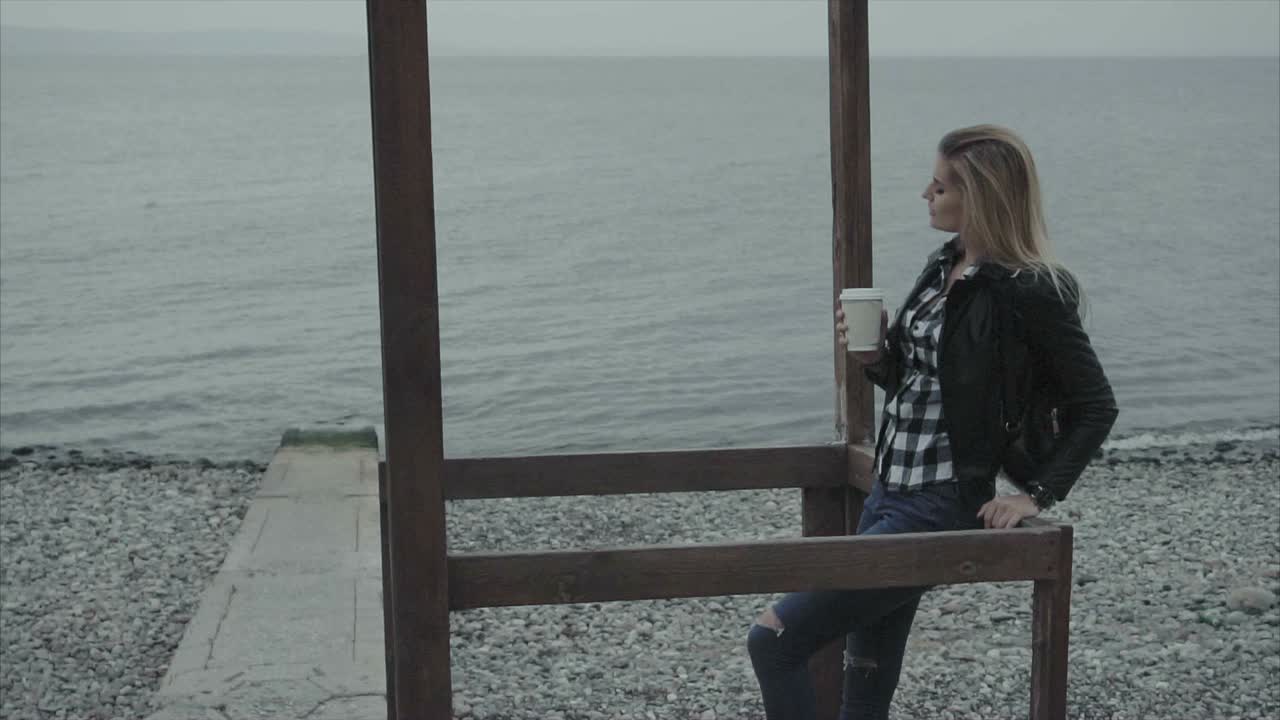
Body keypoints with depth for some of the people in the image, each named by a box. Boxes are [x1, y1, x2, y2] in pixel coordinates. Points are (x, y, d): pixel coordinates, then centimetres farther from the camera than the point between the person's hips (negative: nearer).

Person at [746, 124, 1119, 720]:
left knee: (774, 638, -10)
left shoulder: (1030, 293, -15)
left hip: (940, 509, -8)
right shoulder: (943, 267, 10)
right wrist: (873, 357, -1)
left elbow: (1095, 405, -9)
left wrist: (1035, 495, -15)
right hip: (889, 492, 8)